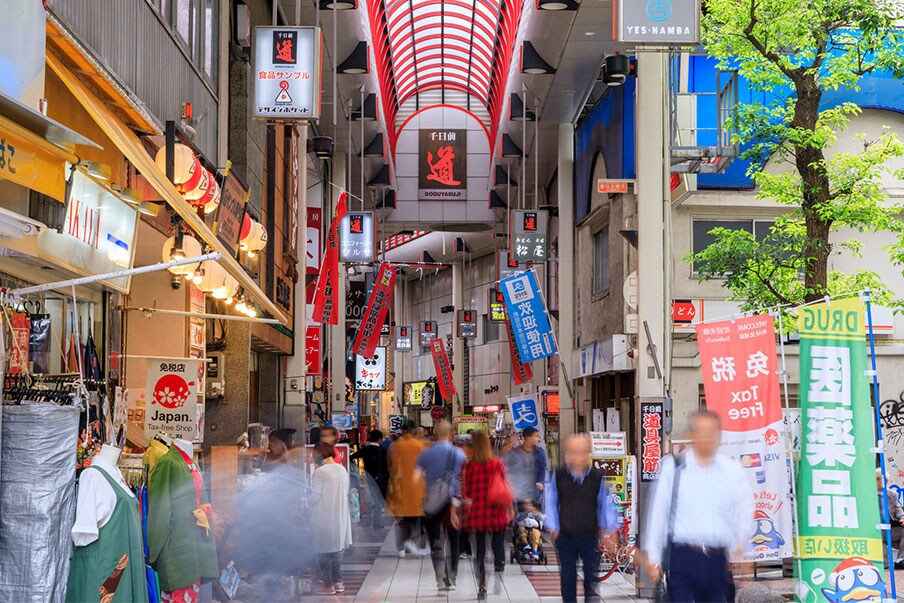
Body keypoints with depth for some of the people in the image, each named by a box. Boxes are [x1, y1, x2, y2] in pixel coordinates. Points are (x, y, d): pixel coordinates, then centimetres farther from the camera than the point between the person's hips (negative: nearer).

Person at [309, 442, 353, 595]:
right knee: (334, 550, 17)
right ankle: (337, 581, 20)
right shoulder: (342, 469, 3)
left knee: (324, 551, 3)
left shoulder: (320, 472, -17)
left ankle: (328, 584, 8)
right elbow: (346, 492, 8)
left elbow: (315, 496, -15)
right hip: (340, 515, 7)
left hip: (324, 516, -7)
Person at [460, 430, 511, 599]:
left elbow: (464, 493, -3)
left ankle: (482, 587, 6)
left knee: (479, 552, 8)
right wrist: (509, 509, 7)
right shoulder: (498, 464, -5)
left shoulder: (468, 466, -7)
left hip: (476, 515, 0)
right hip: (497, 514, 0)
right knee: (498, 548, 11)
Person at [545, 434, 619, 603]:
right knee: (568, 578, 11)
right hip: (565, 537, 1)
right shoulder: (558, 476, -5)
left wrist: (608, 527, 0)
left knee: (591, 577, 4)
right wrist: (553, 527, 0)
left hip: (590, 537, -1)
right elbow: (551, 503, 3)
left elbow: (605, 504, 5)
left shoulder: (597, 477, -6)